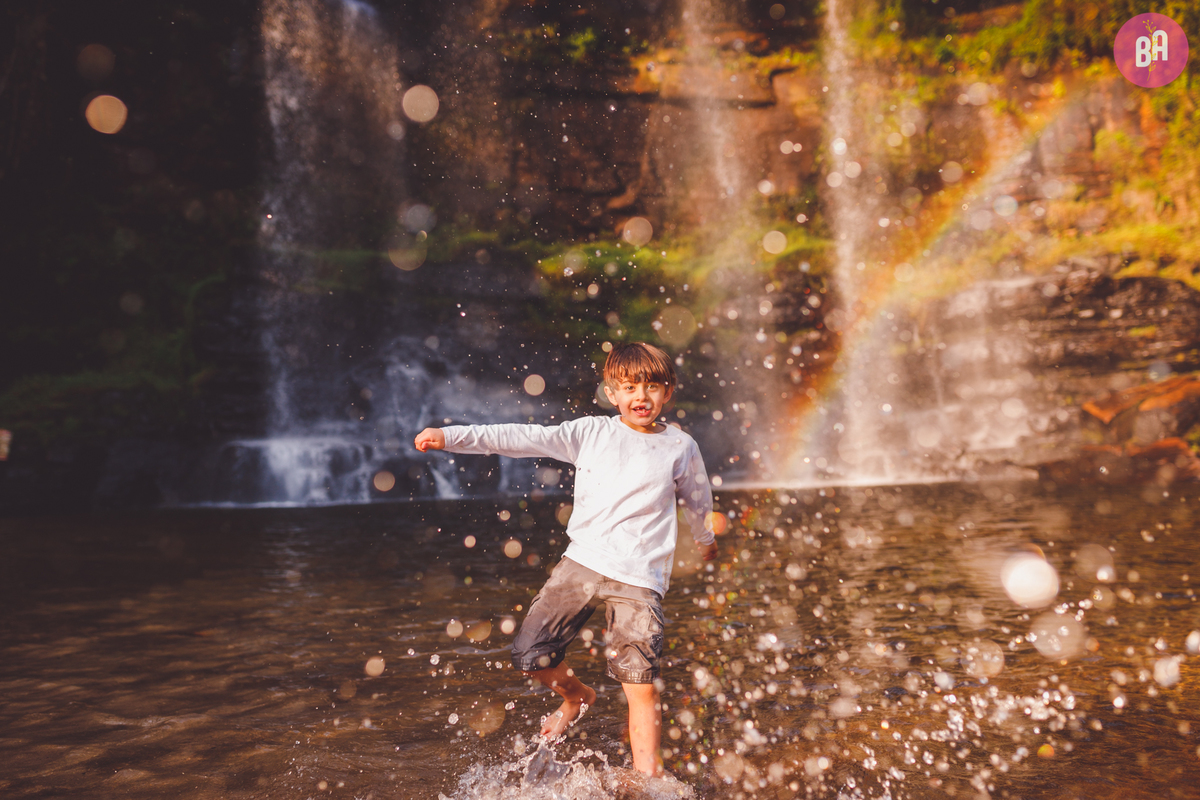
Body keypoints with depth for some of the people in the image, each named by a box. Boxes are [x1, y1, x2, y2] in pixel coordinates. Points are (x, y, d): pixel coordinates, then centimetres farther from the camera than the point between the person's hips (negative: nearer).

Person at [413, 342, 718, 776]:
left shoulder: (681, 447, 5)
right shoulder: (591, 433, 4)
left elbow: (697, 499, 23)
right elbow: (526, 438, -2)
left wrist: (706, 540, 40)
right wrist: (450, 436, -9)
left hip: (639, 579, -2)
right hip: (581, 562, 2)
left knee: (641, 687, -9)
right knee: (530, 654, 0)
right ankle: (577, 695, 31)